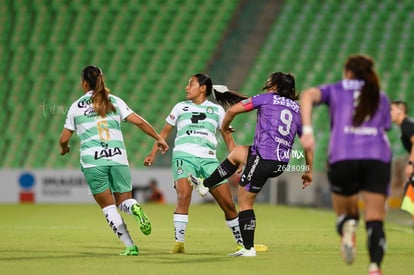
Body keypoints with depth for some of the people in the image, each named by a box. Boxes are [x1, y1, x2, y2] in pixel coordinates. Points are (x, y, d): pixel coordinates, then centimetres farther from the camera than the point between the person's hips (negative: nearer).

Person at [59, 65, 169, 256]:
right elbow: (139, 121, 4)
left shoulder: (76, 106, 8)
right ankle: (135, 209, -24)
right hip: (118, 157, 2)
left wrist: (64, 149, 36)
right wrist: (158, 138, 14)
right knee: (124, 200, 13)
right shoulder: (114, 101, 10)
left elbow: (64, 139, 13)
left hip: (92, 161, -2)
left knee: (108, 206, 6)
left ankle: (130, 246, -6)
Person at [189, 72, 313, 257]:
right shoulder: (297, 109, 16)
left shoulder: (266, 99, 3)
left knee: (245, 201, 6)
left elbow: (233, 110, 1)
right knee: (236, 153, 29)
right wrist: (308, 171, 21)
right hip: (282, 163, 7)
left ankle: (248, 248, 7)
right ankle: (205, 185, 34)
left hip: (263, 157, -7)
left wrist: (224, 127, 22)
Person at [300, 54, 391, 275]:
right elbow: (383, 131, 16)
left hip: (343, 158, 0)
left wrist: (307, 130, -9)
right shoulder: (381, 97, 26)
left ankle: (347, 228, -18)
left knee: (346, 214, 19)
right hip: (378, 158, 1)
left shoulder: (335, 90, 21)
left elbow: (308, 95, 0)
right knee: (375, 221, -3)